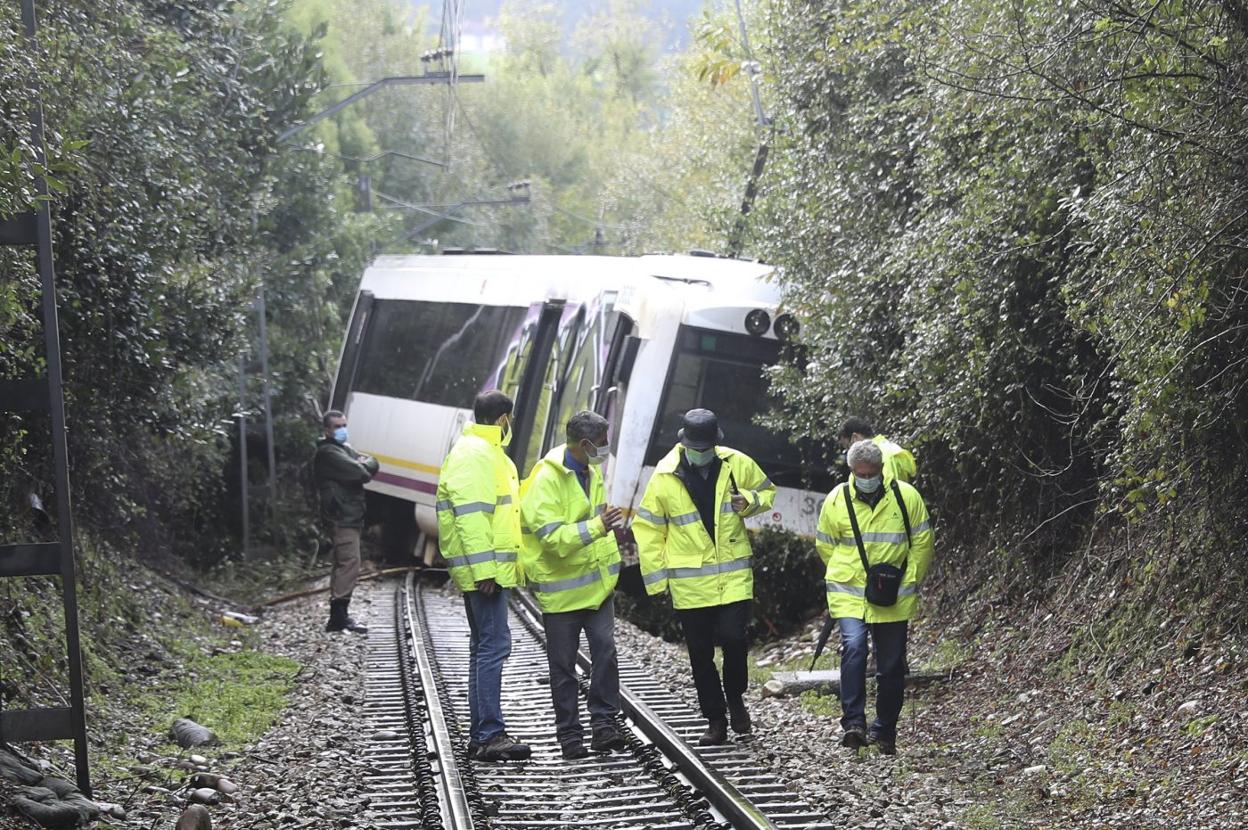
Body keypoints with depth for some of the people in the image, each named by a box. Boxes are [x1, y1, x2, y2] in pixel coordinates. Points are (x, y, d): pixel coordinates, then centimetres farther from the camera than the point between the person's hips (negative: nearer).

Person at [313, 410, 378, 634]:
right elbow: (357, 472, -20)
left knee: (342, 565, 14)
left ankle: (338, 616, 20)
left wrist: (364, 464, -7)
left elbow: (373, 463, 13)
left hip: (350, 515, 11)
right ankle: (339, 617, -17)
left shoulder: (345, 449, 22)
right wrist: (365, 467, 1)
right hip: (342, 516, -11)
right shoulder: (328, 453, -11)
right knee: (349, 564, -15)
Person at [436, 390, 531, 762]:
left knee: (484, 647, 12)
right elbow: (471, 516, -21)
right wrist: (484, 570, -24)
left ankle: (481, 735, 16)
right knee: (493, 646, -12)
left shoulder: (487, 452, 20)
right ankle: (489, 735, -13)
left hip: (489, 570, 11)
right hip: (484, 569, -11)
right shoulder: (475, 453, -13)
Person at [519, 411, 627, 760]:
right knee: (563, 664, 4)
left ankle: (604, 723, 4)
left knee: (605, 651, -3)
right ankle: (569, 733, 12)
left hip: (597, 582, 6)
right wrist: (596, 527, -33)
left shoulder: (591, 472, 8)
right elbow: (552, 537, -26)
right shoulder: (546, 479, -19)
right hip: (561, 586, -6)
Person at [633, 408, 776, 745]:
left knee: (733, 638, -13)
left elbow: (767, 492, 14)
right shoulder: (664, 478, -5)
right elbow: (647, 529, 2)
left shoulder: (738, 464, -2)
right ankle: (715, 721, 19)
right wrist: (656, 576, -2)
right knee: (700, 653, 6)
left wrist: (750, 501, -10)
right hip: (689, 582, 0)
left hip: (734, 575, 0)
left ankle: (735, 698, 16)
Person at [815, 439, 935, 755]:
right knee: (853, 648, -23)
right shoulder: (837, 499, -3)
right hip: (848, 595, -1)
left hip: (894, 599, 1)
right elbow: (825, 545, 10)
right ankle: (853, 723, -23)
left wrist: (908, 581, 1)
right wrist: (845, 575, 7)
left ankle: (884, 732, 21)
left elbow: (923, 542, 4)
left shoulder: (906, 497, -4)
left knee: (891, 666, 7)